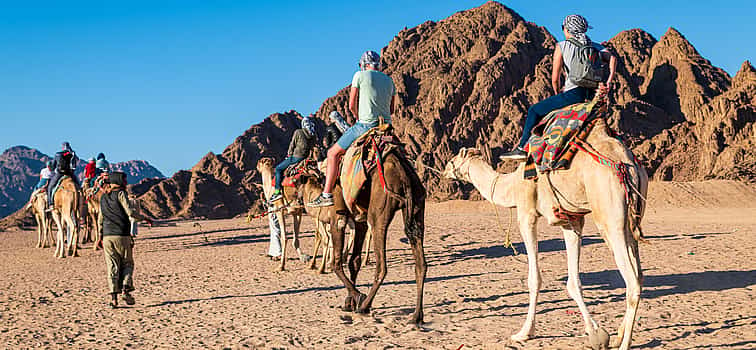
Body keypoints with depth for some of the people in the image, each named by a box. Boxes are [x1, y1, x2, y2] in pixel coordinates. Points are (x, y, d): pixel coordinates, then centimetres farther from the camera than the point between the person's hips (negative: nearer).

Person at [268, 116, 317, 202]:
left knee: (278, 168, 5)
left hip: (297, 157, -7)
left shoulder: (298, 132, -8)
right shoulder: (313, 135, 6)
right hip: (308, 157, 7)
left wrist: (289, 155, 12)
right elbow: (313, 148, 11)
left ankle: (278, 191, -6)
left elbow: (292, 145, -2)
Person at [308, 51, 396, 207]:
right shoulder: (388, 80, 15)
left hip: (366, 125, -5)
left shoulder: (360, 75, 0)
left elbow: (352, 106, -1)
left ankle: (326, 194, -4)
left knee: (333, 153, 4)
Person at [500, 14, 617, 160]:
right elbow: (612, 58, -5)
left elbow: (555, 78, -2)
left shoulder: (562, 47, 1)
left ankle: (522, 148, 9)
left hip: (573, 94, -6)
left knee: (534, 111, 11)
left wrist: (557, 93, 16)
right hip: (592, 96, 6)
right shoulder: (594, 46, 15)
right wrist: (609, 82, -10)